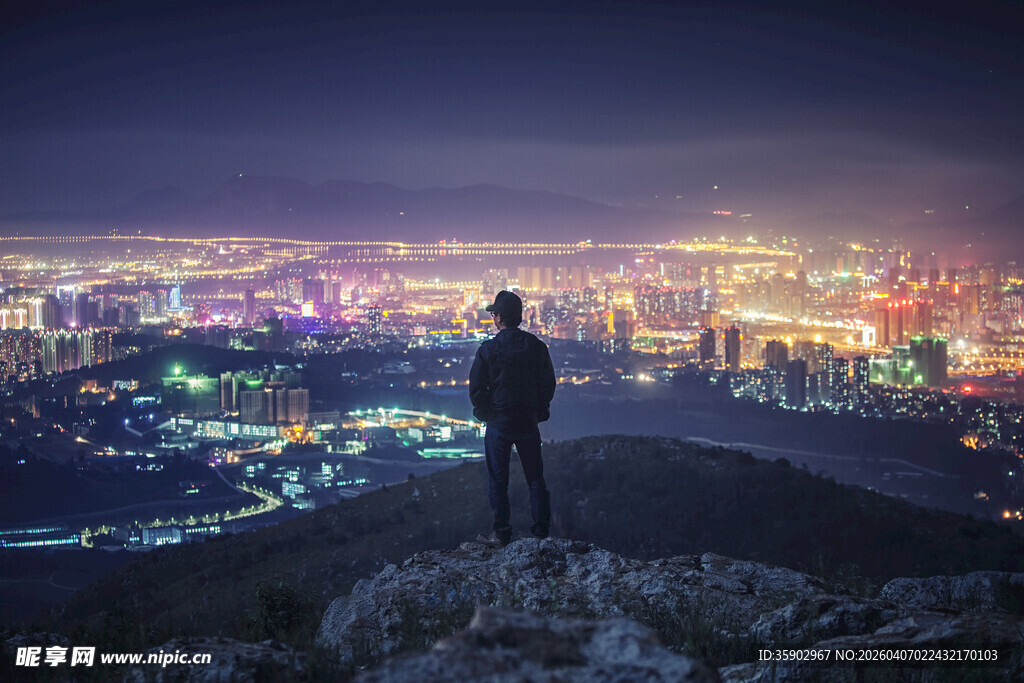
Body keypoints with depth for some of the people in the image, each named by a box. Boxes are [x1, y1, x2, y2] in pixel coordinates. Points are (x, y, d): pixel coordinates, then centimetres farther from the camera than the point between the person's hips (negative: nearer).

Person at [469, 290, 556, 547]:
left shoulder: (488, 349, -13)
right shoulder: (536, 346, -3)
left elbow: (476, 388, -9)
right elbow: (548, 383, 4)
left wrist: (485, 413, 6)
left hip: (498, 423, -3)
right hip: (529, 423, 3)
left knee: (498, 481, 7)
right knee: (535, 478, 13)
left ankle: (501, 533, 11)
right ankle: (542, 531, 16)